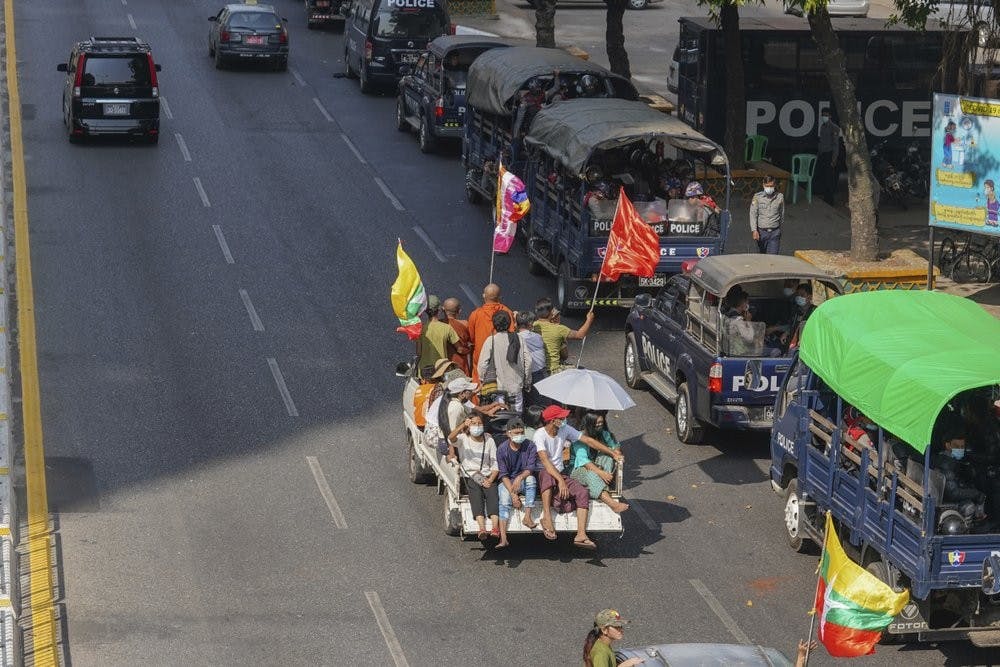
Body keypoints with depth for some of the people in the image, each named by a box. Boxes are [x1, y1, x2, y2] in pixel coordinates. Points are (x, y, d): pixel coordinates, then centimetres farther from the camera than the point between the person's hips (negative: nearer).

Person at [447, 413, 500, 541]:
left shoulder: (489, 440, 12)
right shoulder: (463, 439, 7)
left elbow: (495, 463, 8)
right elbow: (451, 438, -17)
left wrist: (490, 480, -7)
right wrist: (462, 426, -33)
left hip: (488, 476, 2)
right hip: (470, 476, -2)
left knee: (492, 494, -26)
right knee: (476, 495, -29)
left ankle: (495, 527, -43)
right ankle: (482, 528, -46)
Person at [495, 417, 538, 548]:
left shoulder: (529, 447, -6)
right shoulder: (502, 449, -7)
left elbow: (530, 468, -13)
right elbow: (504, 474, -11)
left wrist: (520, 478, -35)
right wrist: (513, 494, -22)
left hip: (523, 481, 1)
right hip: (507, 483, -1)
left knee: (530, 478, -32)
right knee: (504, 499, -30)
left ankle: (527, 517, -30)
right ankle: (503, 538, -40)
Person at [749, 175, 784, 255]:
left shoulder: (780, 197, 1)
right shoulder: (757, 197, -3)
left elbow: (782, 215, 13)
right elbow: (753, 214, -6)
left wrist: (780, 229, 19)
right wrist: (754, 230, -17)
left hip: (775, 232, -1)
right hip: (761, 231, 1)